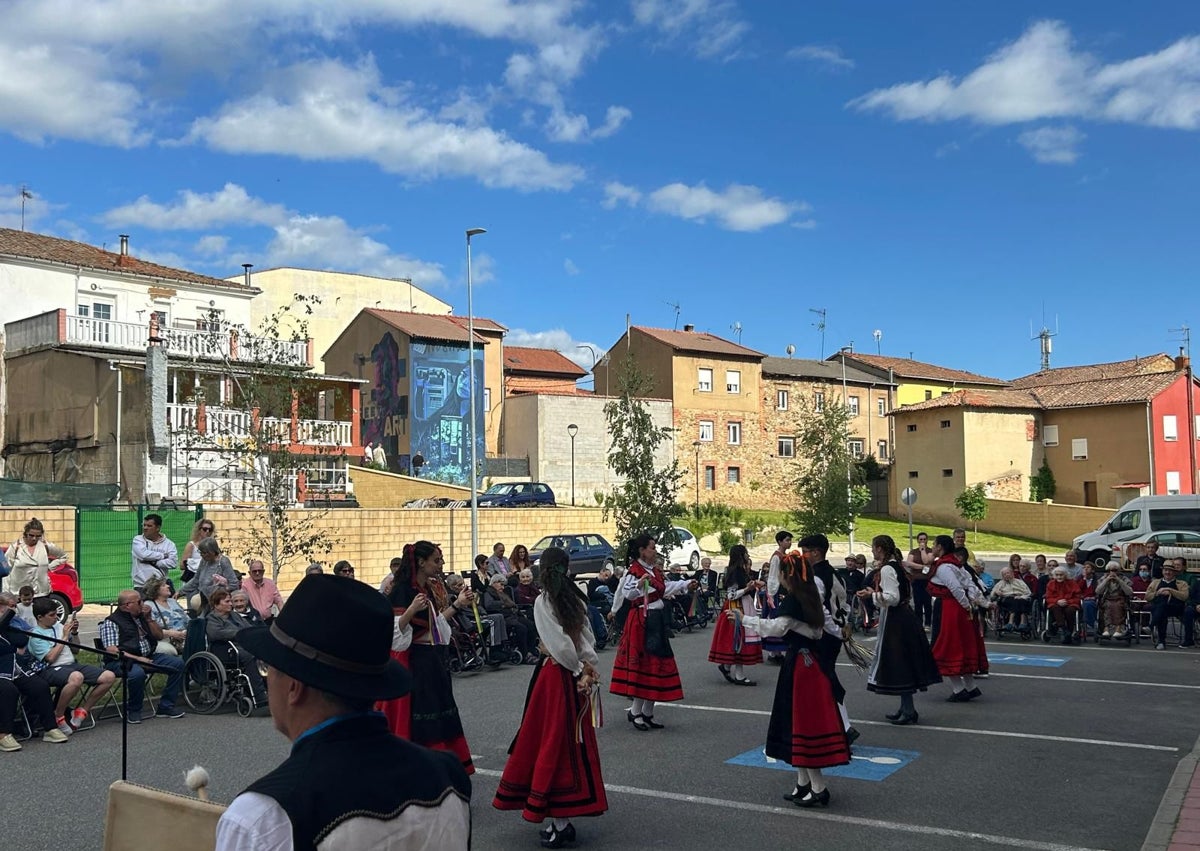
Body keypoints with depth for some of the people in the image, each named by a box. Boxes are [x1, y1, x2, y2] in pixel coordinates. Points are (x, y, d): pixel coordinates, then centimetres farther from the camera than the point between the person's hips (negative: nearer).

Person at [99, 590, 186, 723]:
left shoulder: (141, 616, 16)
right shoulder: (111, 623, -5)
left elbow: (159, 636, 17)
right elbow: (111, 650, -17)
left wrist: (148, 618, 3)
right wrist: (137, 658, -23)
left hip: (148, 657, 7)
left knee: (178, 663, -8)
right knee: (137, 673, -39)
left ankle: (165, 707, -2)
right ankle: (134, 711, -13)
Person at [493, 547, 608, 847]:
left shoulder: (543, 601, -12)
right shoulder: (577, 601, 6)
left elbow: (561, 644, -18)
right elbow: (589, 641, 1)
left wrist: (579, 669, -5)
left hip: (556, 675, -6)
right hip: (578, 677, 6)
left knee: (552, 742, 1)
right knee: (574, 744, 11)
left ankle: (560, 824, 3)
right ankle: (564, 819, 18)